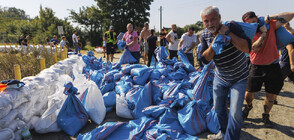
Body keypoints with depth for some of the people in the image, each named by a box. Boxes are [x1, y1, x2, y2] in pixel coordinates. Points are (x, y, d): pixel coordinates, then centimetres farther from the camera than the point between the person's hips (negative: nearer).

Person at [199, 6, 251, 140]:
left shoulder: (232, 26, -20)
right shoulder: (205, 35, -9)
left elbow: (247, 48, -31)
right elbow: (205, 59, -16)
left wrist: (228, 33, -35)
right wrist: (215, 41, -27)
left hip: (239, 79, -4)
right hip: (220, 78, 4)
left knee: (235, 113, -9)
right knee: (218, 109, 18)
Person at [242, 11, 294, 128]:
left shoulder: (271, 25, 1)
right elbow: (255, 48, -20)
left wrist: (270, 18, -9)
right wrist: (263, 32, -17)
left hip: (273, 67, 1)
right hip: (256, 67, -1)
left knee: (271, 97, 8)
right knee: (248, 94, 4)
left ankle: (266, 116, 33)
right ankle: (248, 106, 39)